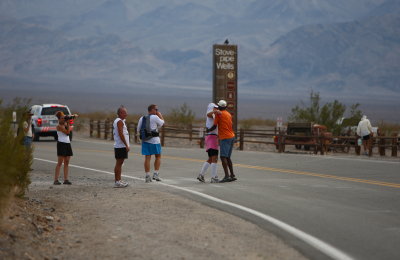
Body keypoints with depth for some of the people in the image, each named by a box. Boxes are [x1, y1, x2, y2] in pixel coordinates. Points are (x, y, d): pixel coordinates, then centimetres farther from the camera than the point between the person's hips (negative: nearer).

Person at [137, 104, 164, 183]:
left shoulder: (142, 118, 9)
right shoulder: (155, 117, -9)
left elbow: (138, 130, 12)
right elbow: (162, 122, 7)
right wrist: (159, 114, 15)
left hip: (145, 140, 5)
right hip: (154, 140, -5)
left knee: (147, 158, 4)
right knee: (158, 156, 10)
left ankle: (147, 176, 3)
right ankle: (156, 174, 4)